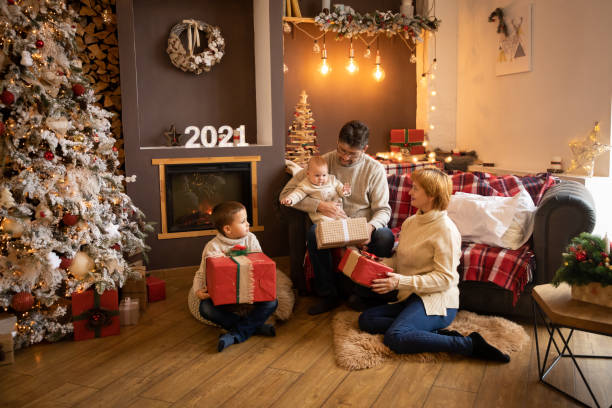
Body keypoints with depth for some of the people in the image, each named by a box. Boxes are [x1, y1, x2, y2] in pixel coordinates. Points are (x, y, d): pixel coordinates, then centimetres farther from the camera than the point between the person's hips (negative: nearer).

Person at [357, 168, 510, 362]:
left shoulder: (445, 229, -12)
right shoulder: (410, 222, 14)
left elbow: (445, 278, -16)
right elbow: (398, 259, 19)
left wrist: (402, 282, -23)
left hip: (437, 301, -9)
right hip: (410, 297, 9)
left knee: (394, 338, -30)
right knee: (365, 319, -10)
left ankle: (470, 344, -18)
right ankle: (436, 333, -13)